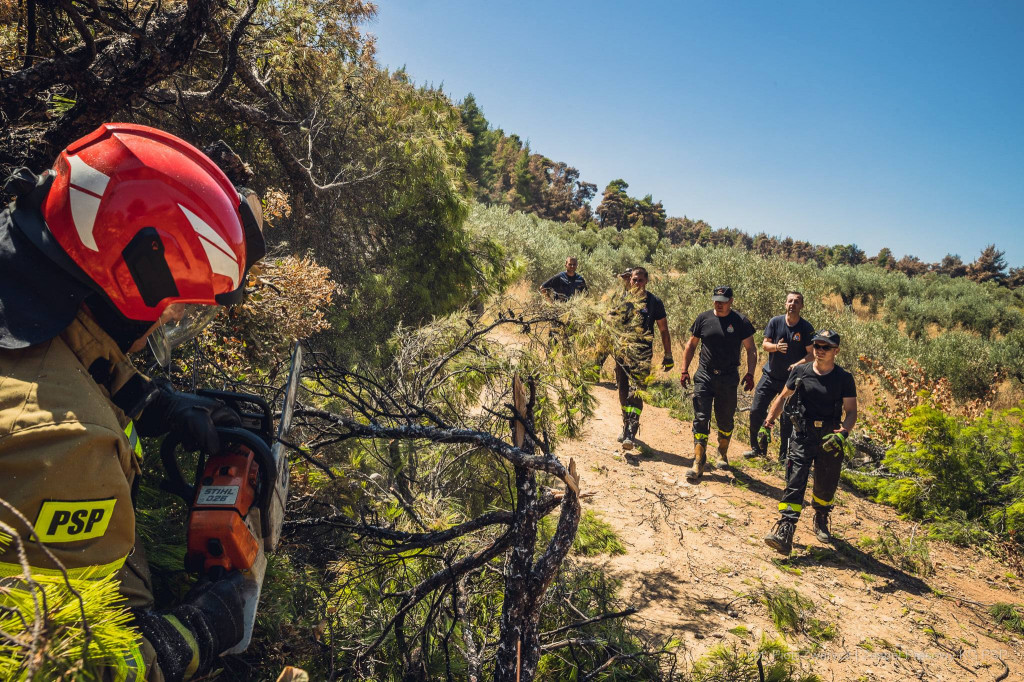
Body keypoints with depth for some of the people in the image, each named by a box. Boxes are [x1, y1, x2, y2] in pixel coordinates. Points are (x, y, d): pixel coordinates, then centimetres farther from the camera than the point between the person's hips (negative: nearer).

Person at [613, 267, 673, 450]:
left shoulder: (654, 302, 2)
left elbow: (663, 330, 7)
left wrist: (668, 355, 7)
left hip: (642, 355, -4)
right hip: (621, 352, 4)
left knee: (636, 393, -13)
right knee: (623, 393, 11)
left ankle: (630, 435, -16)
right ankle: (626, 427, 27)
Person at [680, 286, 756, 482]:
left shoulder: (740, 321, -1)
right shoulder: (703, 318, 3)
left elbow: (751, 349, 4)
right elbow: (691, 344, 10)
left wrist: (750, 373, -5)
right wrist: (684, 370, 6)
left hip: (728, 378, 0)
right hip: (704, 376, 1)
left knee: (725, 420, 10)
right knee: (701, 419, -5)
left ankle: (723, 453, 34)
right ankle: (699, 463, -4)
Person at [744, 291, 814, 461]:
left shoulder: (806, 328, -8)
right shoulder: (775, 322, -3)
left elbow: (812, 354, -8)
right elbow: (764, 344, -3)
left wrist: (798, 364, -26)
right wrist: (776, 347, -25)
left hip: (792, 379, -2)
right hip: (770, 375, 2)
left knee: (787, 418, 3)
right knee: (756, 411, -1)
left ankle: (784, 455, 19)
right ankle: (757, 448, 17)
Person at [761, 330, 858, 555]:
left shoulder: (844, 378, -2)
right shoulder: (800, 372, 2)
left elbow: (851, 412, -2)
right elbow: (782, 397, 13)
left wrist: (842, 434, -20)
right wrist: (768, 422, 7)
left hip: (829, 439, 0)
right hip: (802, 436, 0)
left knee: (826, 486, 12)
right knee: (794, 483, -11)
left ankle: (821, 520, 40)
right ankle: (785, 531, -16)